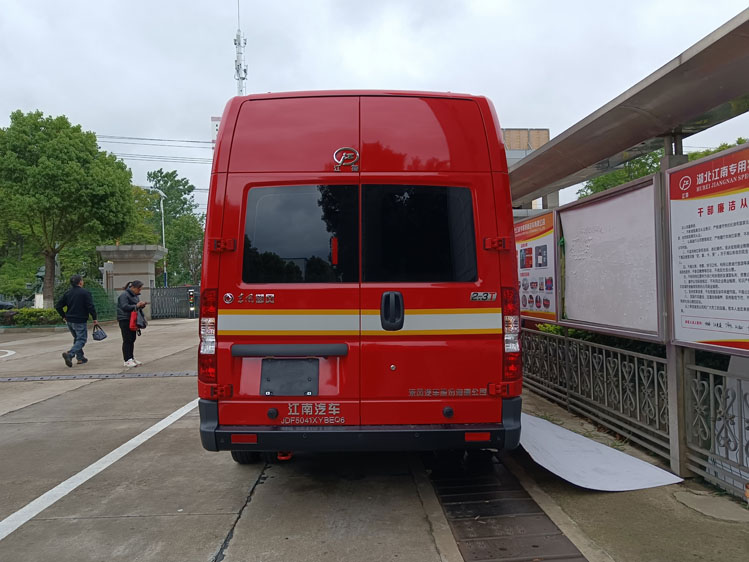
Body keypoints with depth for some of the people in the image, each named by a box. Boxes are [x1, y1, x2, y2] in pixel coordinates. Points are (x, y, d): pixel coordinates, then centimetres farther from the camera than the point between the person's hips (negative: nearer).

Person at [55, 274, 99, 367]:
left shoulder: (67, 293, 7)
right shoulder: (85, 293, -10)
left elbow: (58, 306, 7)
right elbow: (91, 307, -16)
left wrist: (64, 316, 18)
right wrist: (94, 319, -7)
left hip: (69, 321, 6)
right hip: (80, 321, -6)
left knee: (77, 338, 19)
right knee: (81, 339, -2)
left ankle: (80, 358, 20)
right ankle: (69, 354, -23)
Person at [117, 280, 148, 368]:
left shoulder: (136, 295, 14)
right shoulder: (124, 295, -12)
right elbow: (124, 306, -21)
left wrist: (142, 305, -2)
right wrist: (136, 306, -24)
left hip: (133, 320, 8)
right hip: (125, 320, -8)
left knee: (132, 340, 10)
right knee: (127, 340, -8)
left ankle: (131, 358, 17)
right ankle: (127, 360, -6)